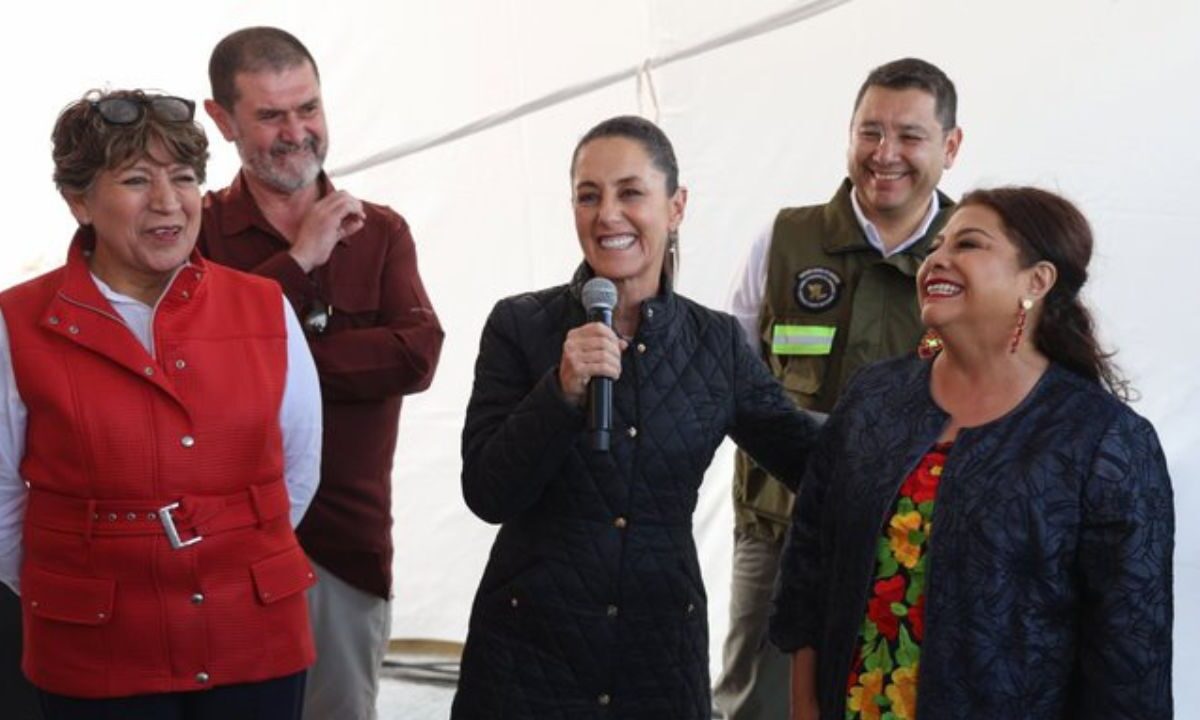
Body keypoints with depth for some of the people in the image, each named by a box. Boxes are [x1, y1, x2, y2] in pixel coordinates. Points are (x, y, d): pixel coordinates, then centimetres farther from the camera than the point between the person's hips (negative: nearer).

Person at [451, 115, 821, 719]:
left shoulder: (718, 343, 2)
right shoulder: (520, 326, -4)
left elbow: (822, 461, 4)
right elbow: (486, 494, -9)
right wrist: (562, 391, -22)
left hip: (661, 652, 2)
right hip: (527, 647, -1)